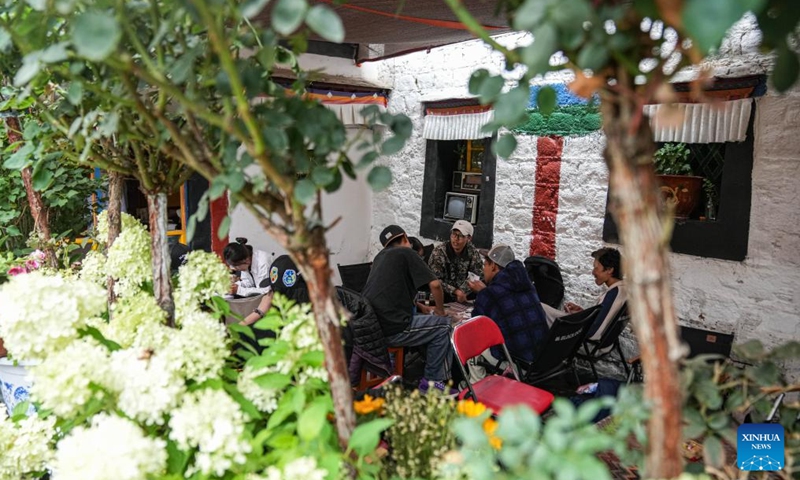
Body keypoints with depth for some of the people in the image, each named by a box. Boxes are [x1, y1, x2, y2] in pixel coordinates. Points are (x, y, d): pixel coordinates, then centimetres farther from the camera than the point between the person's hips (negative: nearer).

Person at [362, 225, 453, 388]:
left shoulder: (381, 256, 21)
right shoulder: (406, 252, 0)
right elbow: (435, 284, -10)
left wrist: (420, 307, 21)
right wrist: (440, 311, 6)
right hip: (391, 329, -8)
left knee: (418, 315, 30)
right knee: (444, 324, 8)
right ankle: (432, 380, 13)